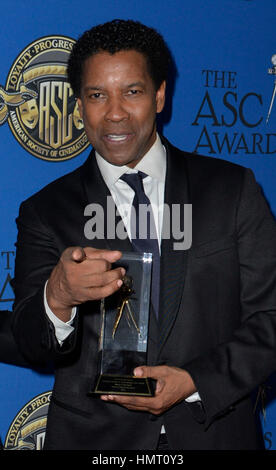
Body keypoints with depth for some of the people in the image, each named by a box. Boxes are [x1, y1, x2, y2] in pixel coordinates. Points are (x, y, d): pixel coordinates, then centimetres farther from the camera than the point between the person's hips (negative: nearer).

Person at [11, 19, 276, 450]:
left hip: (214, 433, 0)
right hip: (92, 439, 0)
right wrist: (58, 297, -28)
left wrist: (196, 382, -15)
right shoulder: (46, 212, 0)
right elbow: (31, 345, -7)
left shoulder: (233, 189, -1)